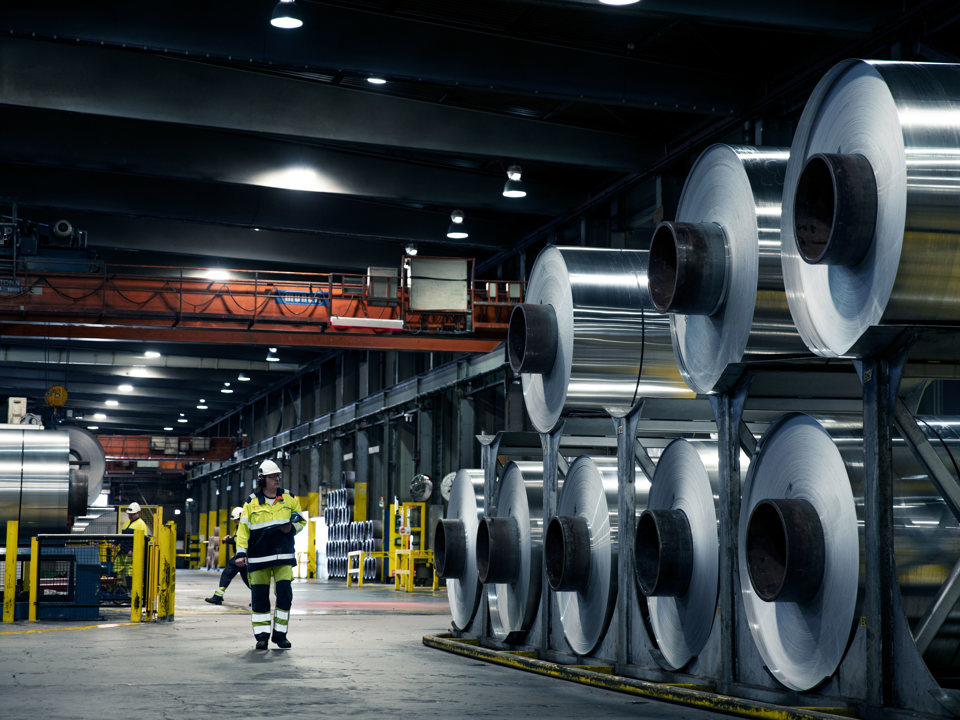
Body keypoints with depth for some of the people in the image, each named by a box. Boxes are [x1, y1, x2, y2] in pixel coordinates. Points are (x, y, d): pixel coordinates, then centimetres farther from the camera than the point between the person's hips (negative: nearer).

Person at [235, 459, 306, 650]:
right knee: (259, 597, 1)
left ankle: (280, 634, 7)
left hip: (283, 555, 1)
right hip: (259, 556, -1)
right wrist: (241, 553, -6)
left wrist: (292, 528, -5)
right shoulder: (252, 503, 1)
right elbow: (243, 529, 3)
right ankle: (262, 636, 12)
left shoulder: (289, 499, 7)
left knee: (284, 593, -5)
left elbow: (301, 521, 17)